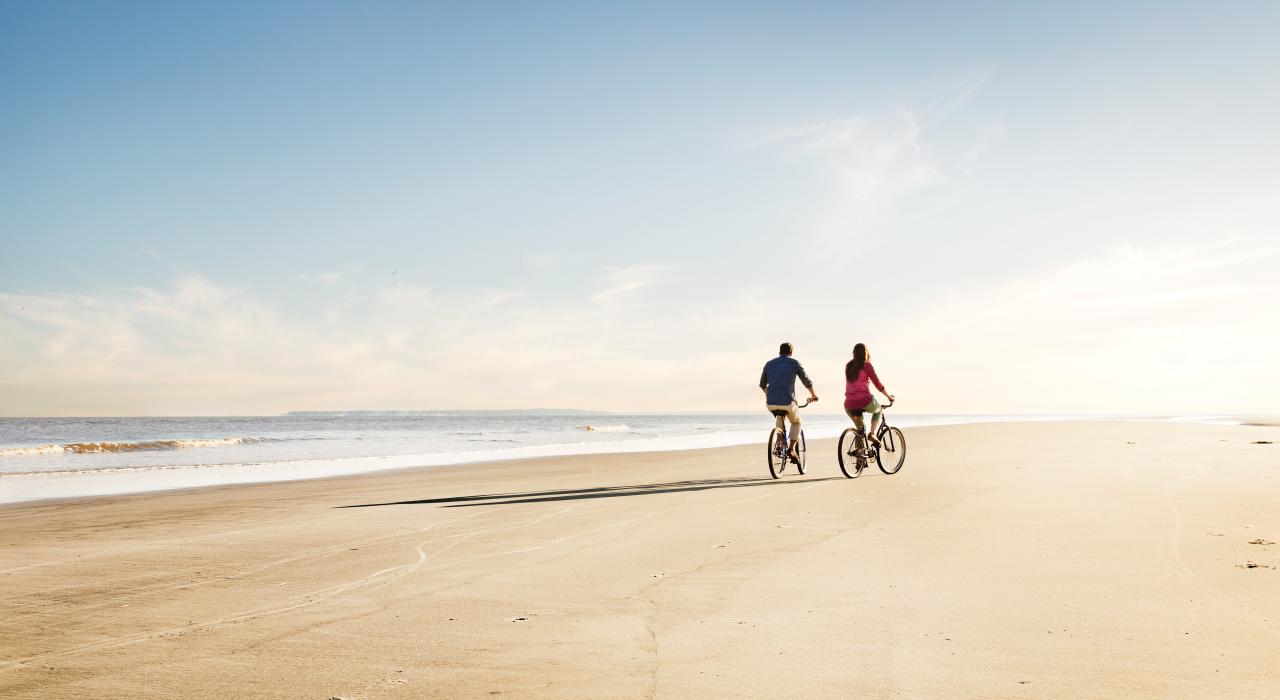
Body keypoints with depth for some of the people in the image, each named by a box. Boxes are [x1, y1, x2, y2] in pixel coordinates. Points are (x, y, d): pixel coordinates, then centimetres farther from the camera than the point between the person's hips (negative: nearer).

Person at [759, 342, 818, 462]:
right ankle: (792, 448, 4)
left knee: (779, 417, 35)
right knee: (796, 422, 24)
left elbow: (762, 384, 23)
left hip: (770, 403, 3)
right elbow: (807, 382, 12)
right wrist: (813, 395, 31)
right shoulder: (795, 363, 3)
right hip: (788, 402, -3)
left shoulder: (769, 364, 12)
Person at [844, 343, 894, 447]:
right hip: (864, 401, -4)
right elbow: (877, 384, 1)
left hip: (849, 404, 4)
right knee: (879, 410, 28)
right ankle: (872, 434, 8)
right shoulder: (866, 365, -3)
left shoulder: (848, 366, 13)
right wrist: (889, 396, 14)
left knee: (860, 428, 26)